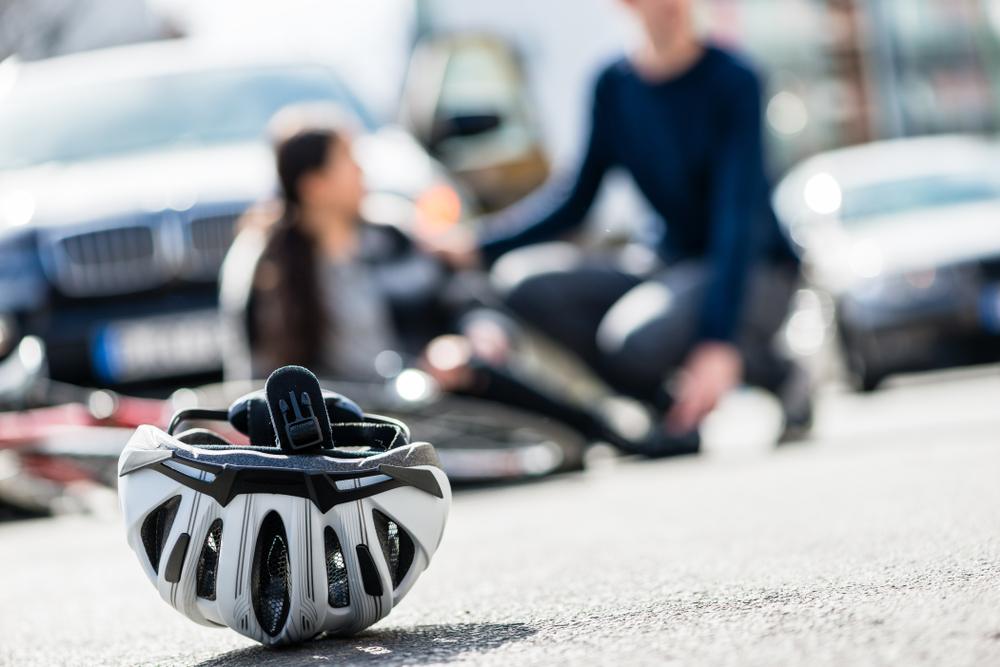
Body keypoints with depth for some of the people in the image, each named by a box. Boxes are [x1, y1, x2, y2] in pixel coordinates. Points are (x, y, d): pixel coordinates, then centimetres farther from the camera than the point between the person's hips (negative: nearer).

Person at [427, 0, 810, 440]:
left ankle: (775, 373, -6)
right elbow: (576, 197, 7)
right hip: (674, 267, 6)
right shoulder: (616, 85, 1)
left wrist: (719, 343, -33)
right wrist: (477, 247, -7)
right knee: (527, 282, -17)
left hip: (754, 273, -6)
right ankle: (669, 403, -8)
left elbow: (739, 218, -24)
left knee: (637, 338, -34)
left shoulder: (732, 81, -16)